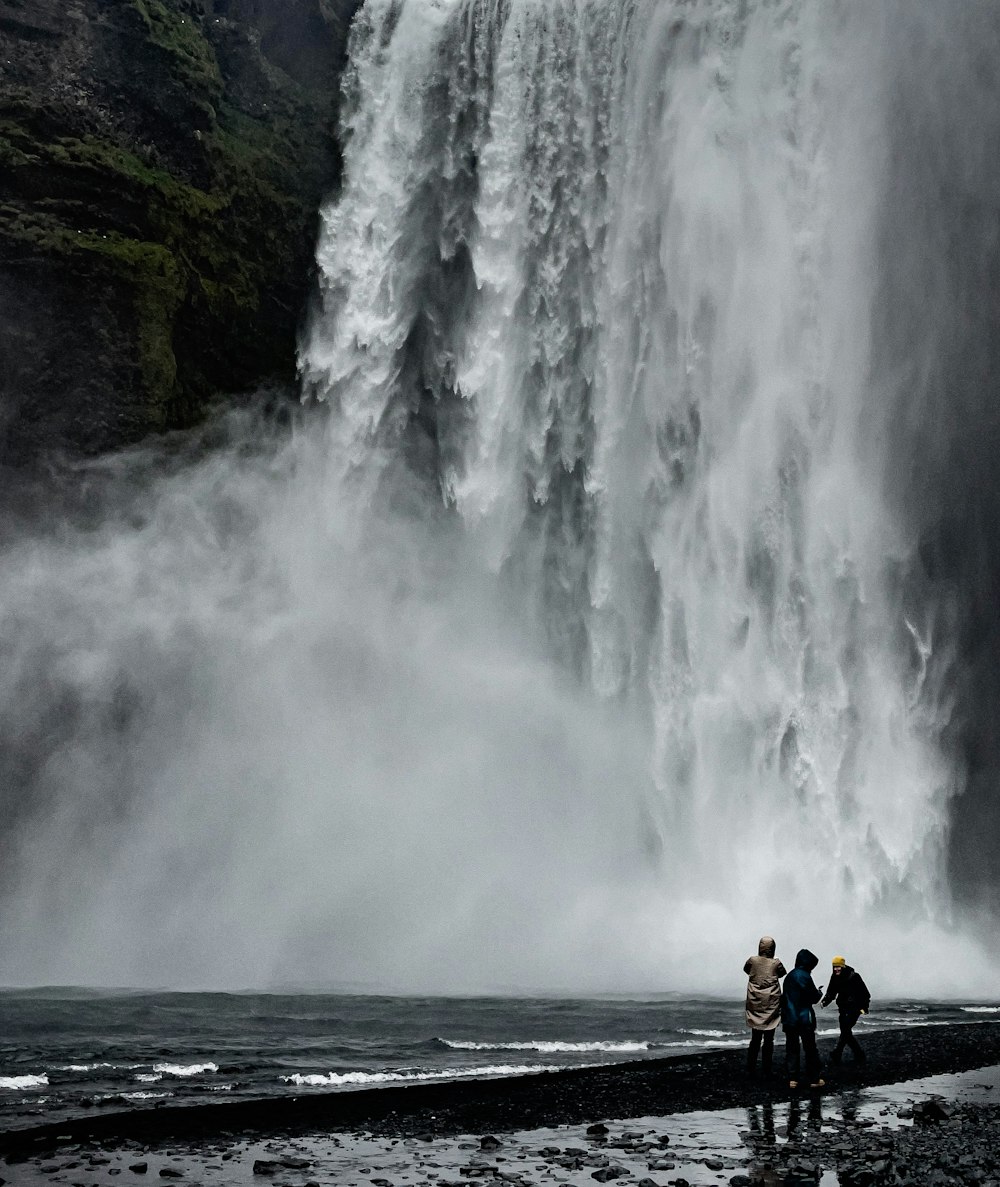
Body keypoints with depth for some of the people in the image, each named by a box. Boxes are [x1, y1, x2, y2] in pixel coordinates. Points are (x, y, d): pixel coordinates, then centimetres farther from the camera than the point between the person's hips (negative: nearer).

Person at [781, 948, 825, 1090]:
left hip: (789, 1019, 6)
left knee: (791, 1049, 7)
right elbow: (814, 998, -9)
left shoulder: (789, 976, 10)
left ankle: (792, 1079, 2)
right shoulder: (804, 976, -12)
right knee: (810, 1049, 4)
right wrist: (819, 993, 11)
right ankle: (814, 1079, 8)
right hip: (804, 1019, -6)